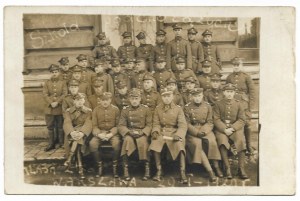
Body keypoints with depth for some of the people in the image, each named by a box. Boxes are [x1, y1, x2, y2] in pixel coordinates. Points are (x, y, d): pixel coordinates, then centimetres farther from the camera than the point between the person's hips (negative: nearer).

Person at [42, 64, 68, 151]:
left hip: (60, 108, -1)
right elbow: (45, 94, -1)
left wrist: (57, 102, -15)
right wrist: (51, 103, -14)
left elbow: (64, 94, -4)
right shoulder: (47, 83, 7)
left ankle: (62, 143, 16)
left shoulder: (62, 83, 5)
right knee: (50, 127, 5)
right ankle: (51, 143, 13)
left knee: (60, 126, 6)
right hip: (49, 108, 1)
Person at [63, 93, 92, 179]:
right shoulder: (69, 111, 13)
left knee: (77, 139, -36)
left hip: (83, 133, -1)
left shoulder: (88, 111, 9)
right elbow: (67, 123, -5)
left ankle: (69, 161, -35)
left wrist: (81, 133, -29)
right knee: (77, 142, -33)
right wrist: (72, 132, -28)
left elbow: (88, 124, -7)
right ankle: (80, 168, -38)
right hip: (72, 132, 1)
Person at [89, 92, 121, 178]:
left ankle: (115, 167, -14)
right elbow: (94, 125, 3)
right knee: (92, 144, -30)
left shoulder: (115, 109, 2)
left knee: (116, 143, -34)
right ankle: (99, 166, -10)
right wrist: (99, 134, -17)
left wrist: (111, 134, -17)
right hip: (99, 133, 2)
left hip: (112, 133, -1)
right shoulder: (96, 110, 5)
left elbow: (118, 125, 0)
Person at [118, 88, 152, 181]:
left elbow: (149, 125, 3)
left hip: (142, 133, 0)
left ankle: (147, 168, -20)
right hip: (129, 133, 1)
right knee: (127, 140, -33)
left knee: (143, 142, -33)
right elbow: (121, 126, 2)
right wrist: (129, 132, -16)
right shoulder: (125, 110, 5)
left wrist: (141, 132, -15)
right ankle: (125, 169, -28)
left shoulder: (146, 109, 4)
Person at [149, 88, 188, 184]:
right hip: (161, 132, 2)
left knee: (180, 146, -31)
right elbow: (156, 124, 10)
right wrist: (155, 131, -12)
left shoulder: (178, 109, 0)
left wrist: (178, 135, -23)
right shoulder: (158, 109, 8)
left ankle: (182, 173, -21)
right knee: (155, 144, -28)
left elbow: (183, 125, -6)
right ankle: (158, 171, -13)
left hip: (174, 132, -2)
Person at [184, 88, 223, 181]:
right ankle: (210, 170, -27)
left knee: (212, 141, -29)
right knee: (197, 144, -30)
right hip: (192, 131, -1)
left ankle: (216, 167, -13)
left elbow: (210, 123, 3)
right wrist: (197, 132, -17)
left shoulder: (207, 106, 5)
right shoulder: (187, 107, -1)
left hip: (205, 129, 2)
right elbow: (187, 124, -3)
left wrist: (203, 131, -15)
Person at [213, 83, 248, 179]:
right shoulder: (218, 104, 7)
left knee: (241, 140, -29)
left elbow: (241, 120, 2)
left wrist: (232, 128, -14)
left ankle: (241, 168, -22)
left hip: (235, 128, 1)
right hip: (221, 129, -1)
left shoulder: (238, 104, 9)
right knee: (222, 140, -32)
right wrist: (224, 129, -17)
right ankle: (227, 168, -27)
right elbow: (216, 119, -1)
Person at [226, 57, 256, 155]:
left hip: (244, 104, -2)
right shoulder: (229, 77, 9)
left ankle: (248, 147, 15)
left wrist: (250, 106, -4)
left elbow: (252, 92, 0)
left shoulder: (246, 77, 1)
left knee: (247, 125, 2)